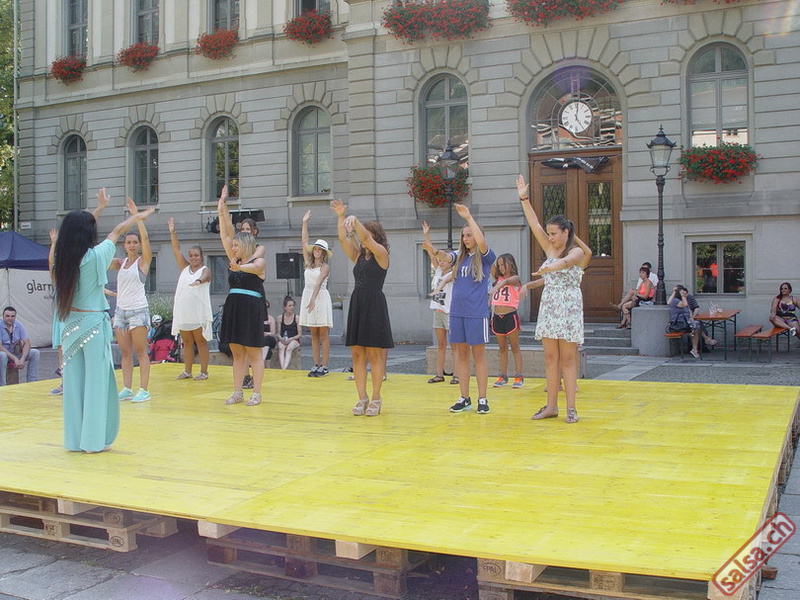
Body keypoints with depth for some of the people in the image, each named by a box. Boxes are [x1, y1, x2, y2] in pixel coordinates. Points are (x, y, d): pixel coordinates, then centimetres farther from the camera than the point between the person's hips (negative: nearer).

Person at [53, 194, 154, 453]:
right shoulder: (94, 256, -14)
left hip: (71, 325, 6)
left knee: (74, 381, 11)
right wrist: (137, 216, 21)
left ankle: (74, 438, 19)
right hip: (94, 325, -6)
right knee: (96, 381, 1)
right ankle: (95, 439, 6)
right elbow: (117, 231, 4)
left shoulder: (62, 259, 1)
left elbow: (78, 227, 19)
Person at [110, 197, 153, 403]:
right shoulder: (120, 263, 13)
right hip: (121, 310, 5)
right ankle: (127, 389, 9)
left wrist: (136, 215, -18)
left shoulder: (143, 261, -1)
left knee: (140, 351, -4)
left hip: (138, 310, -5)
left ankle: (144, 390, -3)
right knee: (125, 352, 5)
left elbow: (145, 237, -14)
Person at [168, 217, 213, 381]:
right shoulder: (185, 268, 13)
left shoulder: (205, 269, -2)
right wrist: (172, 232, -4)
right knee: (187, 342, 11)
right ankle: (187, 371, 18)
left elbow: (205, 277, -25)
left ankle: (204, 372, 6)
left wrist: (199, 280, -49)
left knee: (201, 341, 1)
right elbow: (176, 250, 6)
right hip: (183, 311, 5)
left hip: (199, 312, -5)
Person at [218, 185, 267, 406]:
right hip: (233, 307, 7)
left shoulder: (259, 261, -4)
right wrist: (221, 213, -2)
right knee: (237, 352, 9)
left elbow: (254, 267, -27)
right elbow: (224, 237, 7)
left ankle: (256, 393, 4)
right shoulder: (235, 260, 13)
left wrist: (239, 268, -49)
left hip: (252, 308, -7)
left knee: (254, 353, -1)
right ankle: (237, 392, 14)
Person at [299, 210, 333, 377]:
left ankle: (324, 366, -3)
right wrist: (305, 222, 12)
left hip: (320, 297, -6)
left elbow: (318, 283, -17)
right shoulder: (308, 263, 14)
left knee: (324, 334, -3)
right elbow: (304, 242, 13)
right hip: (307, 295, 6)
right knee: (314, 334, 7)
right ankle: (316, 365, 10)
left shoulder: (325, 266, -3)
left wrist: (313, 299, -29)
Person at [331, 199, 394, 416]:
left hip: (375, 305, -6)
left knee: (374, 354, -2)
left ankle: (376, 398, 6)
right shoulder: (358, 256, 15)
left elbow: (366, 237, -18)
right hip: (357, 303, 7)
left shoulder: (381, 254, -2)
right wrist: (341, 217, -4)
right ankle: (362, 398, 10)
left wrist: (354, 220, -30)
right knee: (357, 354, 4)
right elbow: (343, 238, 6)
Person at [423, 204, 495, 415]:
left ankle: (482, 399, 6)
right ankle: (464, 399, 14)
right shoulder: (459, 256, 12)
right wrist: (432, 249, -28)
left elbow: (481, 242, -21)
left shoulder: (484, 257, -1)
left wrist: (468, 217, -24)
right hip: (457, 312, 5)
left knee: (478, 354, 0)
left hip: (477, 312, -5)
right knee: (461, 354, 7)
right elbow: (444, 257, -7)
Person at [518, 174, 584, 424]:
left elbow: (566, 261, -28)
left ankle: (571, 407, 0)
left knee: (567, 359, -4)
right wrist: (524, 199, 0)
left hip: (569, 308, -5)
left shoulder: (577, 252, -4)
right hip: (548, 306, 6)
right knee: (551, 358, 6)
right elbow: (534, 224, 7)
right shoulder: (550, 249, 13)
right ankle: (551, 405, 10)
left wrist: (550, 267, -49)